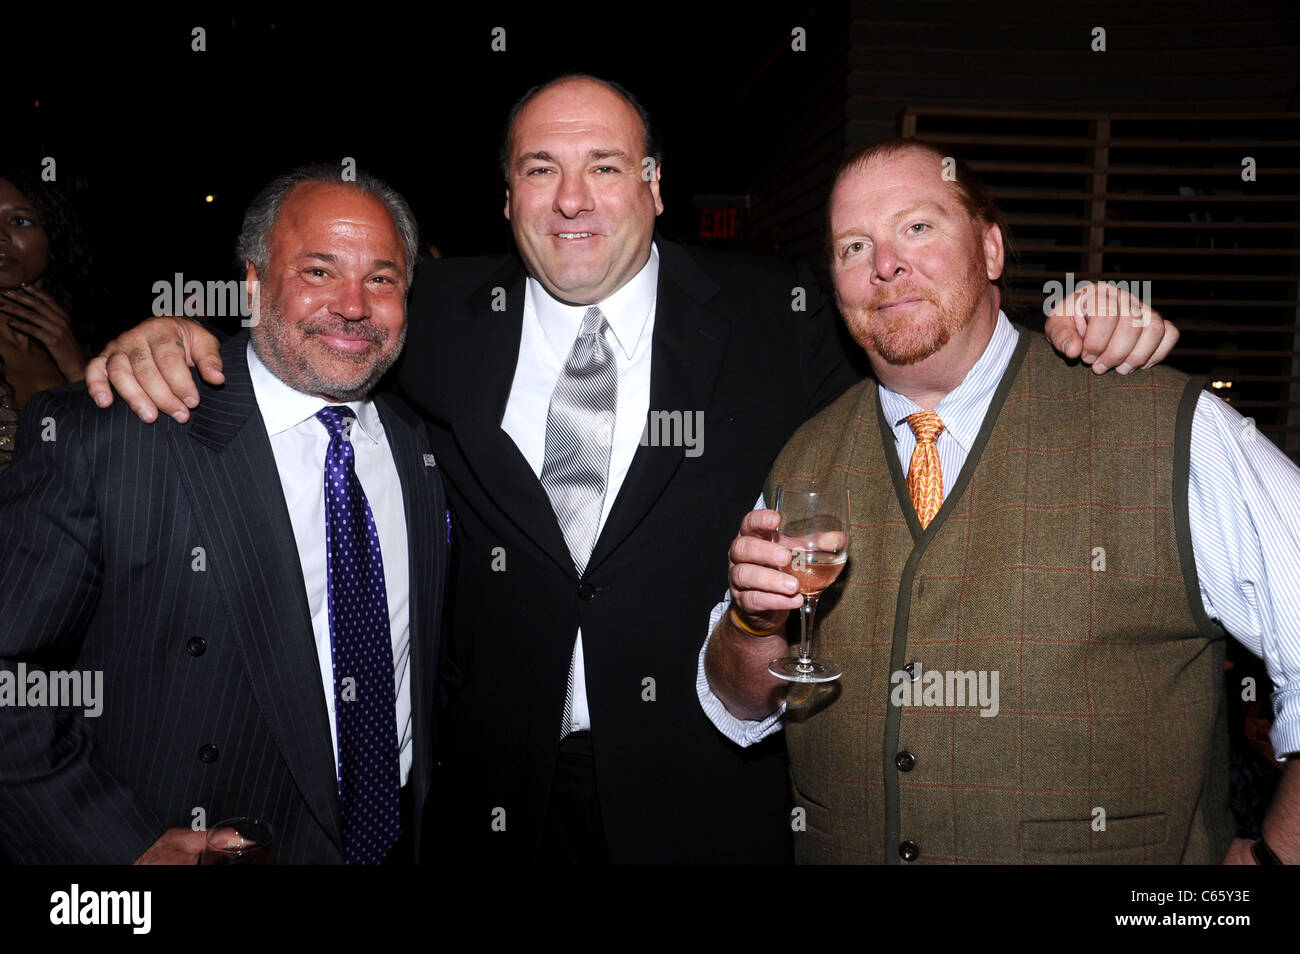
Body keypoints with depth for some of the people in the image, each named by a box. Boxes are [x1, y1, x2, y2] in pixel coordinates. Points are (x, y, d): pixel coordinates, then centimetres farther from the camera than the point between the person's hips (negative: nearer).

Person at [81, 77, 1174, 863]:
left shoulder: (772, 316, -3)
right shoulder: (443, 313, 1)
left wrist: (1081, 335, -13)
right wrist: (169, 335, -7)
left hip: (705, 791, -1)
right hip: (500, 790, 2)